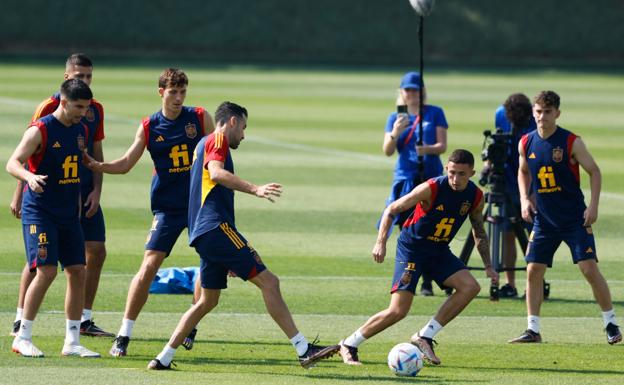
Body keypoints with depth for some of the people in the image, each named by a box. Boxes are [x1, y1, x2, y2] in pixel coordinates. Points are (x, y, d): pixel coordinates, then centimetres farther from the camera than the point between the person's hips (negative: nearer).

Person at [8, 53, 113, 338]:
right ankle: (20, 321, 2)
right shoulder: (49, 108, -8)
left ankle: (84, 320, 10)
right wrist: (19, 195, -9)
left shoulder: (95, 109, 8)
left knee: (96, 252, 1)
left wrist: (96, 191, 3)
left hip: (84, 194, 6)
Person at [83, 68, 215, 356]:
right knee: (149, 266, -11)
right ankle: (124, 335, -7)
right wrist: (94, 165, -14)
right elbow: (125, 164, 1)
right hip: (167, 207, -1)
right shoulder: (149, 127, 0)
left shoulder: (200, 118, -1)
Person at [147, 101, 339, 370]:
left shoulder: (204, 145, 28)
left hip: (202, 234, 10)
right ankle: (304, 350, -18)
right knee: (268, 282, -13)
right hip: (217, 227, -10)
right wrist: (255, 189, -34)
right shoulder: (217, 140, -2)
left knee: (208, 300, 17)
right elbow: (216, 173, -23)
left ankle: (164, 358, 14)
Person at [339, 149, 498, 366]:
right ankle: (349, 345, 2)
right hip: (411, 248, -6)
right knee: (398, 311, -15)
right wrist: (381, 242, -27)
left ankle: (425, 337, -7)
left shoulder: (475, 196, -6)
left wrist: (488, 266, 7)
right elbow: (392, 210, -15)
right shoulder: (431, 188, -23)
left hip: (439, 251, 6)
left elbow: (479, 232, 12)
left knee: (471, 287, -15)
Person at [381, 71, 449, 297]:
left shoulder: (435, 113, 6)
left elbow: (442, 146, 0)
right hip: (405, 179, 2)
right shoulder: (395, 118, 11)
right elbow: (388, 151, 2)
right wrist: (395, 133, -17)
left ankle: (427, 282, -3)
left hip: (431, 178, -2)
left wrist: (428, 149, -21)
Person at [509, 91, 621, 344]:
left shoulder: (571, 142, -11)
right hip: (543, 220, 4)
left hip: (575, 219, -4)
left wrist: (593, 206, -12)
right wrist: (524, 199, 4)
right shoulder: (526, 143, 1)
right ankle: (533, 330, 7)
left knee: (589, 268, -10)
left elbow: (594, 172, -5)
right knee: (533, 271, -1)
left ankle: (611, 324, 2)